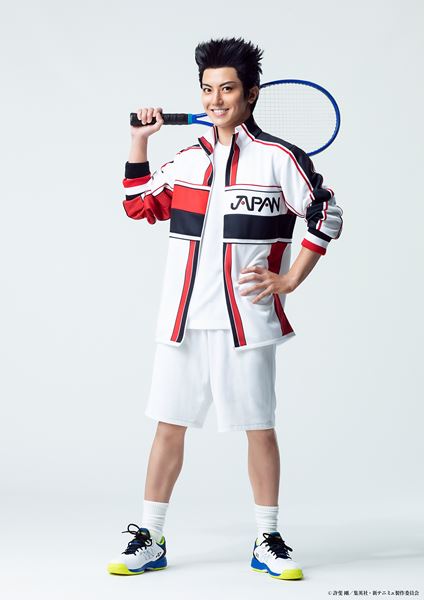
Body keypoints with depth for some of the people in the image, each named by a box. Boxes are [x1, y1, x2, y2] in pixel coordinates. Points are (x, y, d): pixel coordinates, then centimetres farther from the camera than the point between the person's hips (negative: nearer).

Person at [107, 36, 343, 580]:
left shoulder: (278, 158, -2)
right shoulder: (188, 159, 12)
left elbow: (326, 215, 1)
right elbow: (138, 205, 23)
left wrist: (289, 280, -4)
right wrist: (139, 142, 14)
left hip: (246, 320, -4)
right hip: (182, 319, 4)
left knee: (260, 429, 3)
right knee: (169, 426, 6)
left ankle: (268, 543, 15)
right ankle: (148, 540, 15)